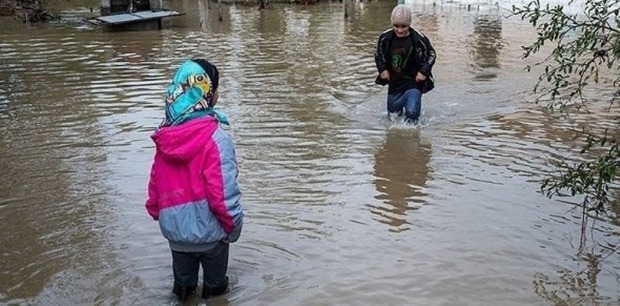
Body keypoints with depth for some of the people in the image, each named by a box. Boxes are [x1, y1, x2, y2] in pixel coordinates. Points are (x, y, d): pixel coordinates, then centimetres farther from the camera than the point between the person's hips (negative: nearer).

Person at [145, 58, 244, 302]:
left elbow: (155, 182, 4)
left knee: (183, 285, 25)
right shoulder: (215, 138, -24)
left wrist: (158, 214, 19)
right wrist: (234, 227, -8)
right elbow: (224, 193, -24)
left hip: (174, 229, 5)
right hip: (208, 230, -5)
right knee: (214, 284, 21)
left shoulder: (165, 136, -5)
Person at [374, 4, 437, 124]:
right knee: (392, 115, 18)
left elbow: (431, 55, 0)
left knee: (412, 113, -21)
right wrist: (382, 69, -3)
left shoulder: (419, 39, -15)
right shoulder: (385, 37, -7)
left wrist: (424, 71, -12)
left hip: (413, 83, -4)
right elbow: (378, 53, 11)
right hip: (394, 84, 4)